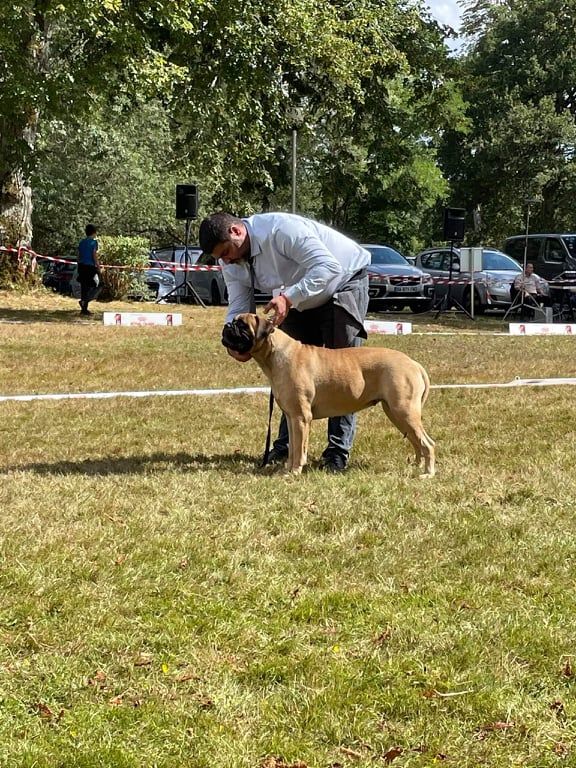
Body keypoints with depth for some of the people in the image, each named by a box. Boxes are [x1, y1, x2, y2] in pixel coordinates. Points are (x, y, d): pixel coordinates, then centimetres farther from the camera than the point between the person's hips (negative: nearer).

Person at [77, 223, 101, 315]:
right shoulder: (94, 242, -7)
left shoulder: (81, 242, 12)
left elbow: (79, 256, 14)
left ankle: (84, 309, 11)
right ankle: (84, 301, -21)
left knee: (84, 287, 10)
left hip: (82, 266, 6)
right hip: (90, 266, -6)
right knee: (93, 286, 3)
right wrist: (98, 266, -7)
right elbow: (94, 255, -13)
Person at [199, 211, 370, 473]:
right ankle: (286, 444, 12)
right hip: (300, 301, 8)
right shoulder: (232, 264, -9)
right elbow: (237, 308, -11)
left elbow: (328, 266, -39)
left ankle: (338, 450, -10)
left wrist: (288, 297, -48)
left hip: (344, 282, -8)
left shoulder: (280, 229, -35)